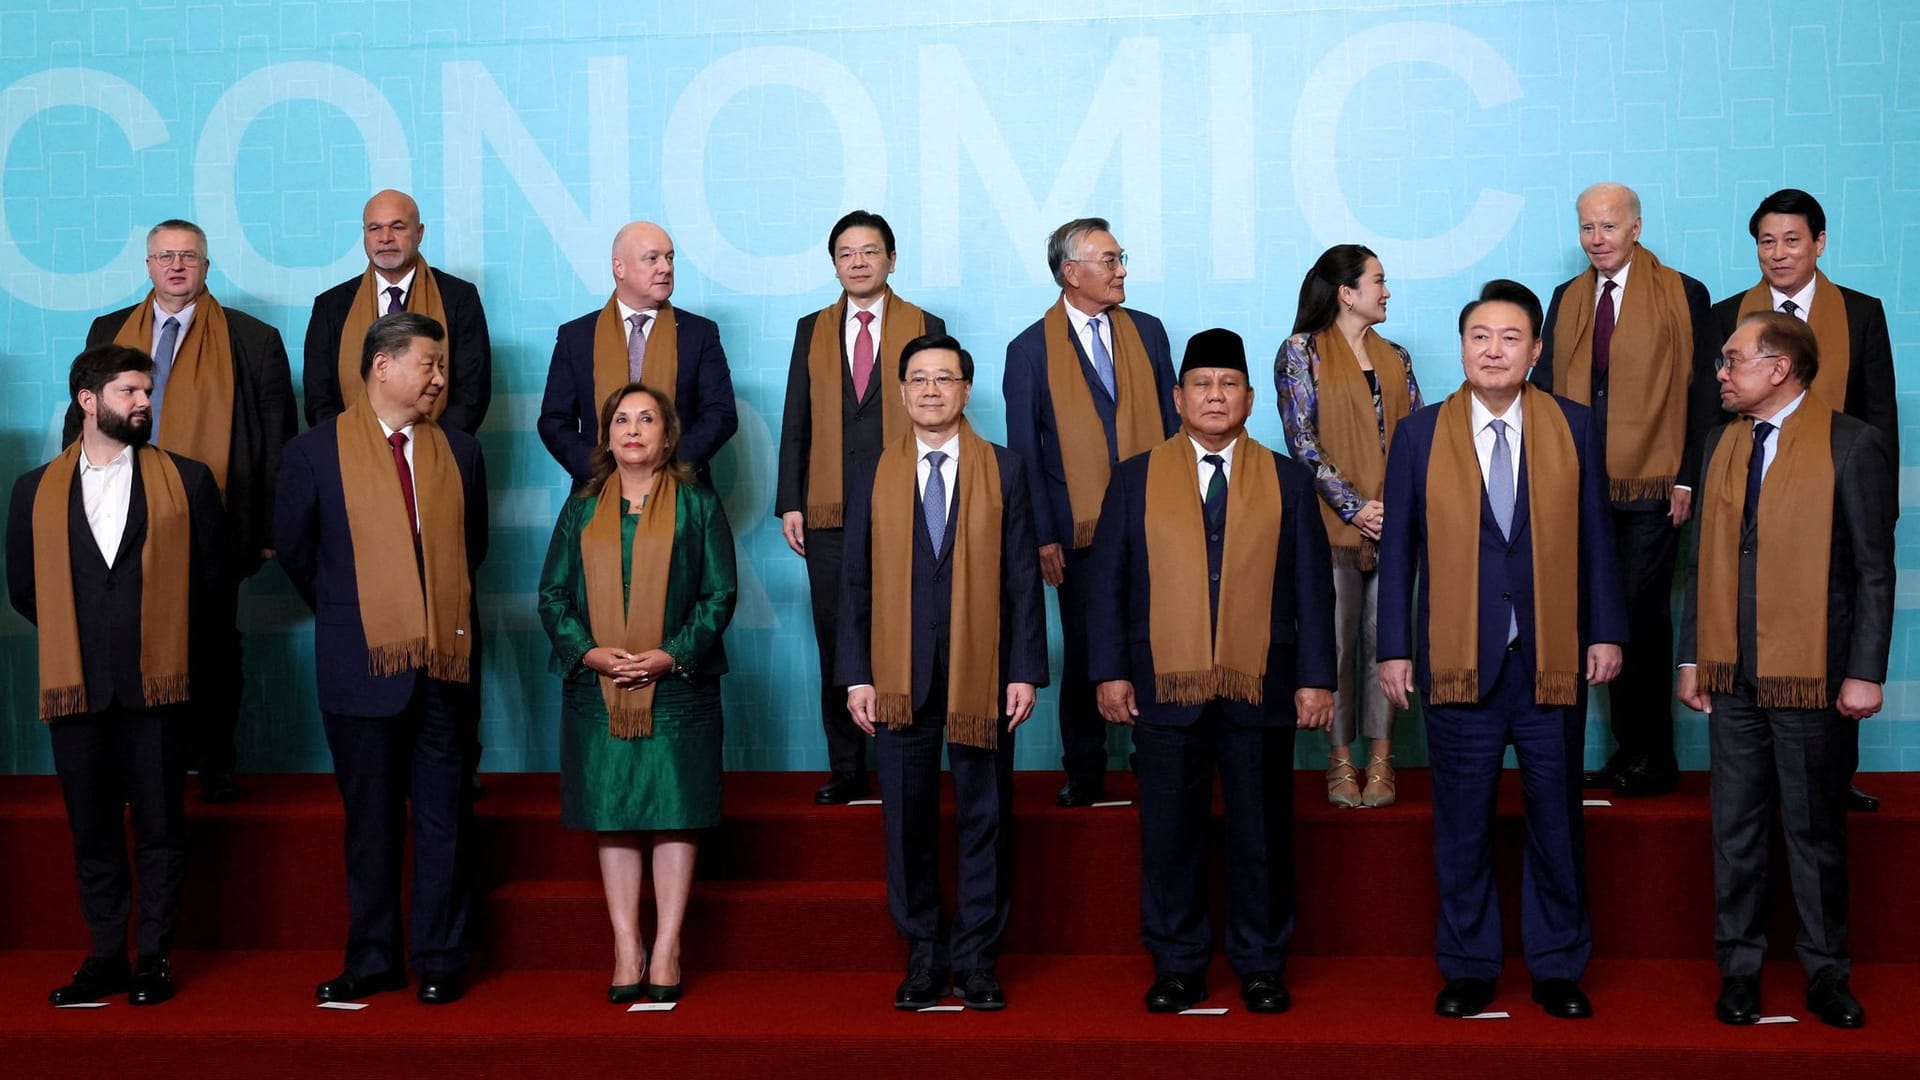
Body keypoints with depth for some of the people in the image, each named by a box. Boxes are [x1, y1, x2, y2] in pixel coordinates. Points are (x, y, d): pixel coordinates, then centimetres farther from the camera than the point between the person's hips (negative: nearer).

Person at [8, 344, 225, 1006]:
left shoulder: (186, 480, 5)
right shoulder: (37, 490, 9)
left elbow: (211, 573, 8)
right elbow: (23, 587, 14)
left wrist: (166, 634, 8)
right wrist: (75, 634, 11)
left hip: (156, 682, -1)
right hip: (75, 685, 2)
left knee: (159, 826, 2)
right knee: (92, 828, 7)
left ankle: (154, 957, 10)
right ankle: (106, 956, 17)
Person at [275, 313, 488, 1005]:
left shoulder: (459, 452, 9)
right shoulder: (316, 453, 0)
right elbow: (295, 552, 9)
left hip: (446, 662, 2)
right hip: (363, 664, -2)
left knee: (444, 819, 6)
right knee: (371, 821, 7)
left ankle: (439, 961, 15)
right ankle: (372, 960, 17)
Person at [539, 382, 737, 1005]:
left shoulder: (699, 506, 5)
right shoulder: (582, 510, 12)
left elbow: (719, 595, 0)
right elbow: (552, 594, 8)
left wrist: (671, 655, -13)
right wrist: (587, 651, -9)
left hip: (677, 689, -2)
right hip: (596, 690, 2)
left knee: (675, 816, -1)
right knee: (613, 819, 3)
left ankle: (666, 952, 6)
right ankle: (627, 952, 9)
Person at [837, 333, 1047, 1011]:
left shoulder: (1004, 471, 5)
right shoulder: (874, 477, 7)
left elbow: (1022, 579, 2)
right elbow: (856, 582, 6)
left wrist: (1026, 671, -4)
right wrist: (856, 676, -1)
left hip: (982, 674, -1)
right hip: (900, 676, 1)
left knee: (985, 821, 4)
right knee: (908, 823, 6)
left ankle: (976, 961, 14)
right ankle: (923, 959, 17)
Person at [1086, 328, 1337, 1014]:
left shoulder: (1287, 481, 10)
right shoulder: (1135, 479, 9)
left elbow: (1312, 588, 7)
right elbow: (1106, 583, 6)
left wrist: (1316, 677, 0)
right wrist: (1110, 672, -2)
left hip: (1260, 687, 0)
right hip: (1163, 686, 0)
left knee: (1262, 832, 5)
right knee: (1170, 834, 4)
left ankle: (1262, 966, 17)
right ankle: (1176, 967, 15)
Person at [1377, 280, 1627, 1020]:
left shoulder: (1574, 427, 3)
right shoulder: (1420, 434, 2)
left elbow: (1594, 536, 5)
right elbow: (1398, 548, 3)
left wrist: (1605, 632, 2)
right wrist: (1394, 648, -1)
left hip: (1553, 659, 1)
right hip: (1459, 662, 0)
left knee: (1557, 821, 9)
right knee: (1462, 827, 7)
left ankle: (1559, 969, 23)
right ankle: (1468, 969, 21)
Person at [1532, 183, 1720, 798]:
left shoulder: (1683, 296, -1)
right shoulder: (1567, 299, 13)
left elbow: (1702, 395, -2)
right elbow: (1546, 386, 13)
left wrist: (1690, 477, -8)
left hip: (1651, 489, -4)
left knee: (1644, 619, -2)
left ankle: (1652, 760, 9)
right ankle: (1627, 753, 16)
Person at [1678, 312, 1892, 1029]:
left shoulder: (1851, 445, -5)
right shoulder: (1724, 445, 12)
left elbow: (1875, 569, -7)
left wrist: (1864, 672, -11)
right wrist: (1691, 656, 9)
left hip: (1812, 673, -4)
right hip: (1734, 674, 5)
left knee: (1815, 832, 5)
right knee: (1737, 830, 9)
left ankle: (1826, 974, 17)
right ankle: (1739, 967, 19)